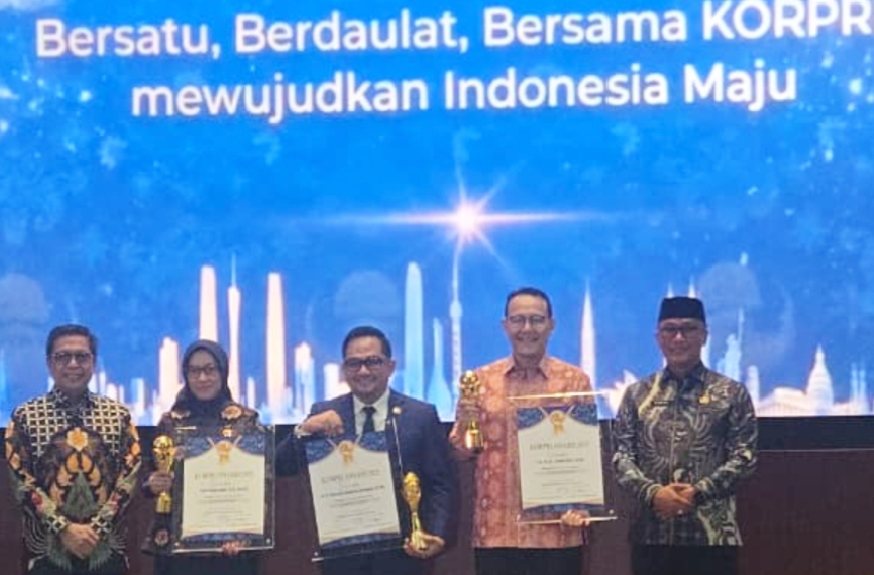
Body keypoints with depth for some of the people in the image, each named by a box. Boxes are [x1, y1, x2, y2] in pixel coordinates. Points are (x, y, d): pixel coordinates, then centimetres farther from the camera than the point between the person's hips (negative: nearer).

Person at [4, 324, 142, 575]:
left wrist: (97, 527, -11)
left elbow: (129, 477, 1)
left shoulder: (118, 415, 7)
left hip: (107, 548, 1)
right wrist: (63, 528, -13)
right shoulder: (26, 416, 2)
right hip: (47, 549, -1)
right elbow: (21, 481, -4)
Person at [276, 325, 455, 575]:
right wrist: (304, 429, -20)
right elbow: (282, 468, -2)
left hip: (400, 553, -1)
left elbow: (441, 485, -1)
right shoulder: (323, 415, 4)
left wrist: (436, 535, -16)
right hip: (341, 553, 1)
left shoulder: (421, 415, 1)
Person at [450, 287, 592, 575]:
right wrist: (464, 423, -12)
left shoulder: (575, 380, 4)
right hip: (496, 531, 1)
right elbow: (461, 452, 9)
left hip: (557, 530, -1)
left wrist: (579, 506, -11)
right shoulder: (480, 380, 6)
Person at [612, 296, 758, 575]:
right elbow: (621, 455, 5)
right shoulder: (637, 394, 12)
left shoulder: (731, 394, 6)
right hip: (651, 533, 2)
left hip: (711, 533, -2)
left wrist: (698, 492, -14)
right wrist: (652, 492, -13)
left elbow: (744, 457, -1)